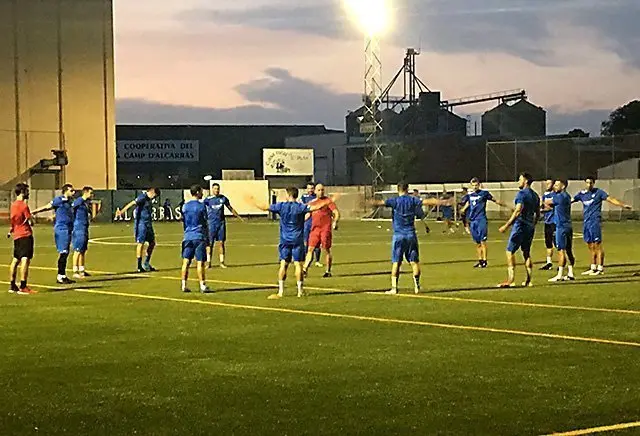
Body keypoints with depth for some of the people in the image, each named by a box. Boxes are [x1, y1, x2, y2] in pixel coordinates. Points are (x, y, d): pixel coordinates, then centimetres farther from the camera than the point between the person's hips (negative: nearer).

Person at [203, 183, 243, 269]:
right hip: (211, 223, -2)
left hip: (221, 223, 2)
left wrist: (239, 217, 22)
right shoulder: (207, 199, -1)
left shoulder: (223, 198, 7)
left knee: (222, 242, 2)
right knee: (210, 243, -3)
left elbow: (231, 208, 17)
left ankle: (222, 262, 9)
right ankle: (208, 262, 3)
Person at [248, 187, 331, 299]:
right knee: (298, 264, 2)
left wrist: (253, 202, 15)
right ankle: (300, 290, 3)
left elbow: (264, 208, 1)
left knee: (283, 264, 4)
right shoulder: (300, 207, -7)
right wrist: (327, 202, -3)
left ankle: (280, 291, 1)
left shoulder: (281, 206, -2)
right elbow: (315, 207, -16)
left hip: (285, 240, 1)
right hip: (298, 240, -1)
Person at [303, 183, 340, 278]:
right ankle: (304, 269, -2)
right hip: (315, 229, 5)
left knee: (327, 250, 1)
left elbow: (336, 213, -9)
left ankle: (328, 271, 9)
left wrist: (335, 222, -25)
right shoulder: (312, 202, 14)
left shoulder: (328, 201, -2)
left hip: (326, 229, -4)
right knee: (310, 249, -1)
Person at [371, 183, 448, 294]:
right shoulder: (412, 200, 4)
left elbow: (381, 202, -18)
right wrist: (443, 202, 19)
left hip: (398, 235, -2)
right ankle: (416, 285, 1)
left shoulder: (394, 201, -3)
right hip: (411, 235, 2)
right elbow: (429, 201, 10)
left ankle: (394, 288, -4)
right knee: (414, 261, 7)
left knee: (396, 262, 0)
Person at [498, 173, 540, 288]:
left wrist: (506, 226, -19)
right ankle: (528, 280, 13)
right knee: (526, 253, 15)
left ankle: (511, 280, -12)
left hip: (520, 225, -8)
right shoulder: (535, 195, 14)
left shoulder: (521, 193, -12)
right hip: (530, 227, 8)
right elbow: (537, 214, 18)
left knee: (510, 251, -4)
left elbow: (518, 212, -20)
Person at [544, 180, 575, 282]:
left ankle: (560, 275, -7)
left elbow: (546, 202, -3)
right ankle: (570, 274, 15)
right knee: (568, 251, 11)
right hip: (568, 226, 10)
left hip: (561, 227, -10)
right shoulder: (567, 196, 15)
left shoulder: (560, 197, -15)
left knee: (561, 251, -8)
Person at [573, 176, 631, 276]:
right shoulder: (582, 193, 12)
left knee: (597, 245, -6)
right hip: (586, 222, 6)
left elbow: (610, 199, -8)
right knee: (590, 246, 11)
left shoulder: (598, 192, -2)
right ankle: (593, 268, 18)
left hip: (595, 222, -6)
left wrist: (623, 205, -20)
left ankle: (600, 268, -3)